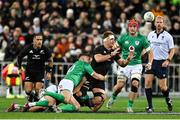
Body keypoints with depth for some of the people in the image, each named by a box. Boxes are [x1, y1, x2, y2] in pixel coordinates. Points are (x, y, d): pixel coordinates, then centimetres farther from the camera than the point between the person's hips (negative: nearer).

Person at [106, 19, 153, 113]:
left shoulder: (142, 39, -3)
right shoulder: (123, 37, 0)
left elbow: (150, 52, 2)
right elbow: (116, 47, 14)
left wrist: (149, 63, -11)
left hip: (136, 65, -1)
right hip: (124, 65, 1)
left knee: (135, 84, -19)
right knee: (120, 85, -10)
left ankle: (130, 106, -4)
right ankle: (112, 98, 23)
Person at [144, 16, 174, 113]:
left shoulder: (167, 36, -3)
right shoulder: (150, 34, 8)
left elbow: (172, 50, 0)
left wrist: (168, 60, -14)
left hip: (162, 63, -3)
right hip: (151, 61, 3)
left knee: (162, 86, -4)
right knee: (147, 82, -9)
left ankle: (168, 99, 28)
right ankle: (150, 106, -3)